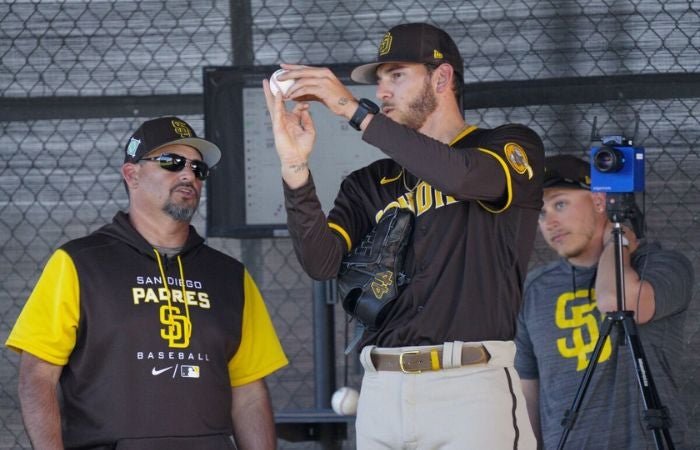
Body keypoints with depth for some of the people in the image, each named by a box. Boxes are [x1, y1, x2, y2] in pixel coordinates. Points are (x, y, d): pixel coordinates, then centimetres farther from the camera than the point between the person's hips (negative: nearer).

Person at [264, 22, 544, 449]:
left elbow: (463, 177, -16)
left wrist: (355, 109, -14)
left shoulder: (514, 147, 7)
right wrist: (295, 167, -10)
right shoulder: (370, 183, 19)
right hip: (382, 392, 4)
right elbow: (321, 261, 4)